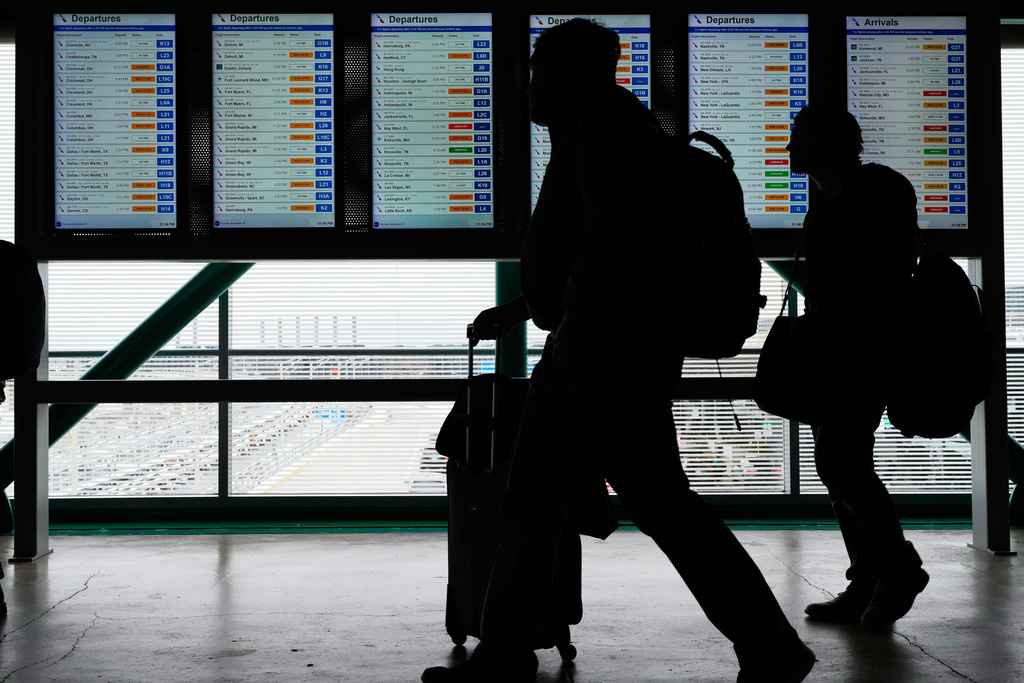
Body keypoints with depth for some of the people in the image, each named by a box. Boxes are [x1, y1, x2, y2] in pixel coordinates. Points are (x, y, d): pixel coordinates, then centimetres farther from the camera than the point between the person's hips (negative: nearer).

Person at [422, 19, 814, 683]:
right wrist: (522, 307, 38)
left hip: (614, 352, -11)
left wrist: (574, 317, -25)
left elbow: (614, 218, -22)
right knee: (532, 499, 9)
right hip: (584, 354, 11)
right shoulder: (587, 130, 25)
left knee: (658, 500, -10)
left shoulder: (605, 113, -6)